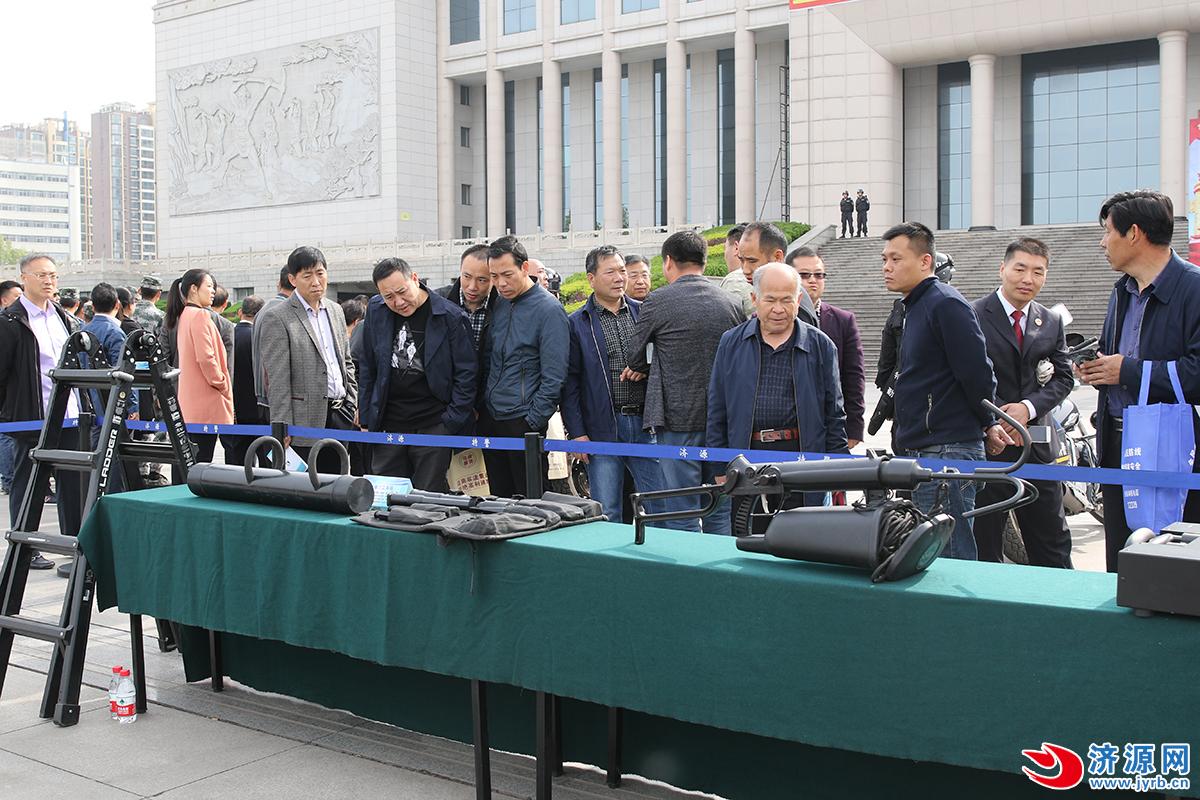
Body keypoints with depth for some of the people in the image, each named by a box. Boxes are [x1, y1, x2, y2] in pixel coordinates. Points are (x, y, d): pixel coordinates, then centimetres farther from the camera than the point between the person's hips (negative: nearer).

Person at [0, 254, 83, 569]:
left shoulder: (64, 317, 14)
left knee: (73, 483, 10)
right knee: (26, 484, 5)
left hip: (69, 415, 6)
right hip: (31, 417, -6)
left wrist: (83, 403, 17)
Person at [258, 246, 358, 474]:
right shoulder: (276, 318, -8)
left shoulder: (335, 310, 14)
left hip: (341, 415, 6)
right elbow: (277, 380, -11)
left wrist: (354, 405, 13)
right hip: (306, 421, -6)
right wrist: (282, 429, -14)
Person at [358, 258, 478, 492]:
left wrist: (452, 424, -9)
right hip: (388, 424, 4)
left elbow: (466, 374, -5)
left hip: (434, 427, -4)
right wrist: (366, 420, 10)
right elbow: (368, 369, 12)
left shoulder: (451, 317, -9)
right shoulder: (376, 310, 4)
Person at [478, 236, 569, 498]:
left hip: (524, 422, -7)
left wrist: (533, 422, -16)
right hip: (489, 418, 7)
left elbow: (553, 376, -15)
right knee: (499, 500, 13)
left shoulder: (549, 309, -12)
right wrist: (481, 404, 9)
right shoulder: (499, 306, 10)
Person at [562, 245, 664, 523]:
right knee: (607, 515, 3)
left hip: (646, 426, 2)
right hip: (602, 431, -2)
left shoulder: (644, 313, 10)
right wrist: (577, 433, -6)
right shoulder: (577, 324, 3)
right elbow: (570, 383, 1)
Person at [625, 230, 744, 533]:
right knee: (720, 513, 13)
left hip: (678, 419, -5)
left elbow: (635, 358, 2)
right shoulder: (731, 302, 5)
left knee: (681, 515, 1)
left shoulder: (658, 301, -7)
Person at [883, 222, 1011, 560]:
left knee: (951, 558, -7)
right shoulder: (913, 307, 18)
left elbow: (976, 371, -16)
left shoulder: (946, 304, -12)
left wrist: (989, 423, -3)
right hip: (919, 451, 10)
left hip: (948, 451, -10)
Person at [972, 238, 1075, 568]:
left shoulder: (1052, 322, 12)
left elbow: (1063, 377, 7)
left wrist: (1029, 407, -10)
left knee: (1053, 546, 10)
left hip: (1037, 447, 4)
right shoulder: (973, 316, -5)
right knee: (984, 547, 5)